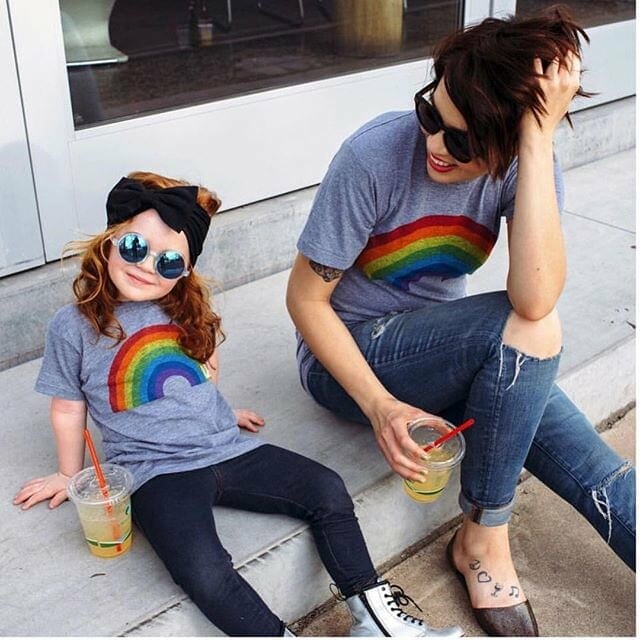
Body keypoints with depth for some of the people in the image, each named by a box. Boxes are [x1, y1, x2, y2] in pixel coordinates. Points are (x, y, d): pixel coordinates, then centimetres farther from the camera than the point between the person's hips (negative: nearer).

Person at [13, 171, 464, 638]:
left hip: (229, 449, 5)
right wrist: (71, 475, 15)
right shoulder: (73, 327, -6)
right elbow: (68, 409, 5)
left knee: (327, 490, -9)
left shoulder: (187, 309, 6)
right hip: (158, 471, -4)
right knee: (205, 573, -30)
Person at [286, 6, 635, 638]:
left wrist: (539, 137, -36)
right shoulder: (375, 155, -25)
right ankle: (484, 537, -13)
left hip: (453, 354, 4)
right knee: (527, 329, -31)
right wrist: (379, 406, -25)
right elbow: (305, 298, -16)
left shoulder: (527, 166, -15)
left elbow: (536, 297, -33)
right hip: (345, 358, -4)